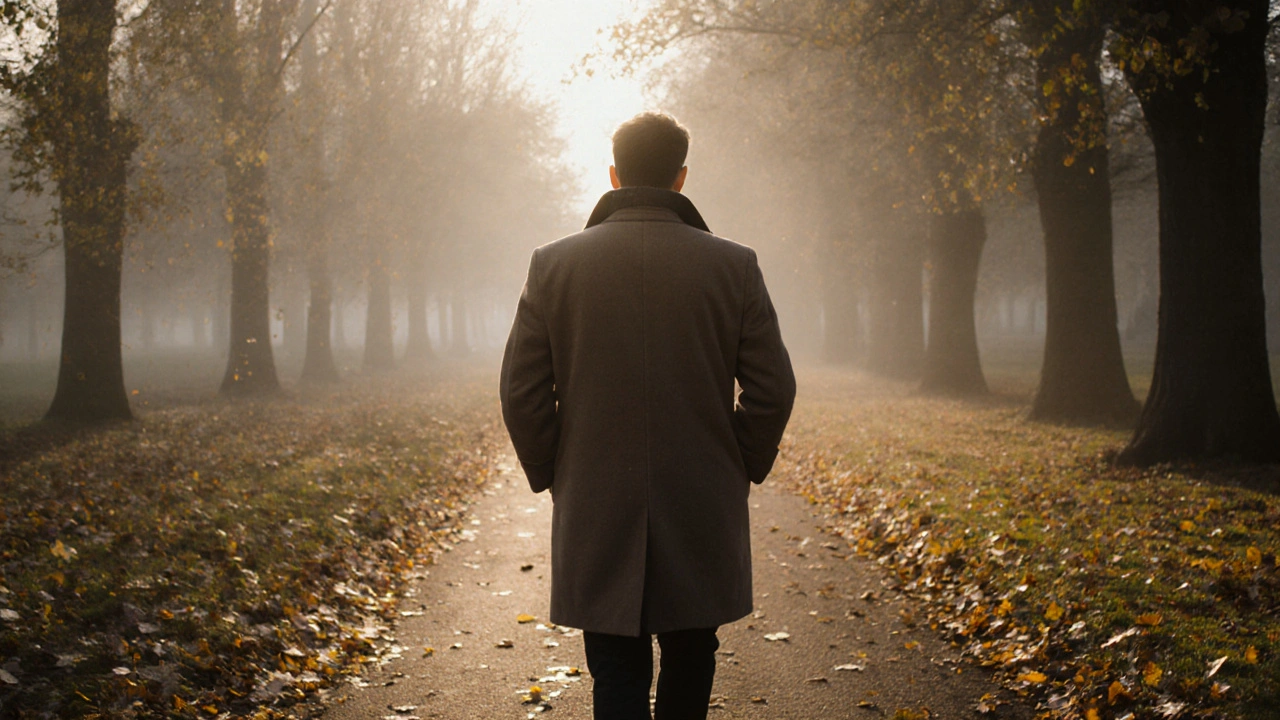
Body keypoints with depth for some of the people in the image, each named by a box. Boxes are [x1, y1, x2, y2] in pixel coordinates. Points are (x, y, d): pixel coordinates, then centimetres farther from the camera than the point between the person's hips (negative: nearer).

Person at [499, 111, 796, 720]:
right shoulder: (734, 266, -3)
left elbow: (522, 394, -3)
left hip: (597, 516, -1)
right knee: (689, 667, 19)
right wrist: (740, 470, 11)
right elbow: (772, 389, -3)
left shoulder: (554, 264, -3)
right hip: (703, 513, 1)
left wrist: (553, 477, 10)